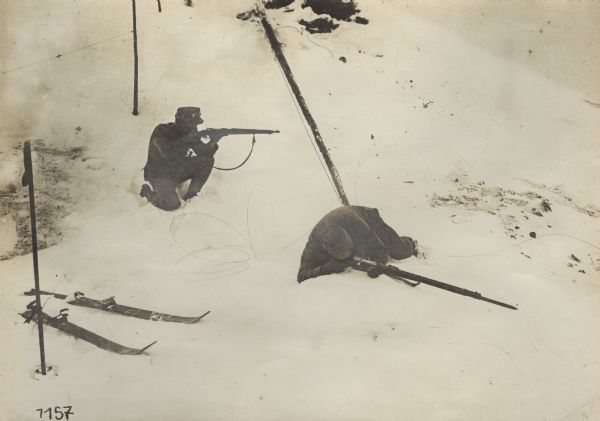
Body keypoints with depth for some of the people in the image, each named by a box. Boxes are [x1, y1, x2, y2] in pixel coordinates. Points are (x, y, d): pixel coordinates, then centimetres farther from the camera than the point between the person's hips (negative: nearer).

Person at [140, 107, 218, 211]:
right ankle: (148, 192, 6)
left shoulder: (188, 133, -5)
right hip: (160, 175, -6)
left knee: (207, 160, -9)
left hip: (179, 170, 6)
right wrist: (186, 139, -40)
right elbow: (167, 152, -39)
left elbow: (205, 152, -6)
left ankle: (190, 195, 2)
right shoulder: (161, 131, -21)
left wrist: (213, 143, -27)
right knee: (173, 204, -25)